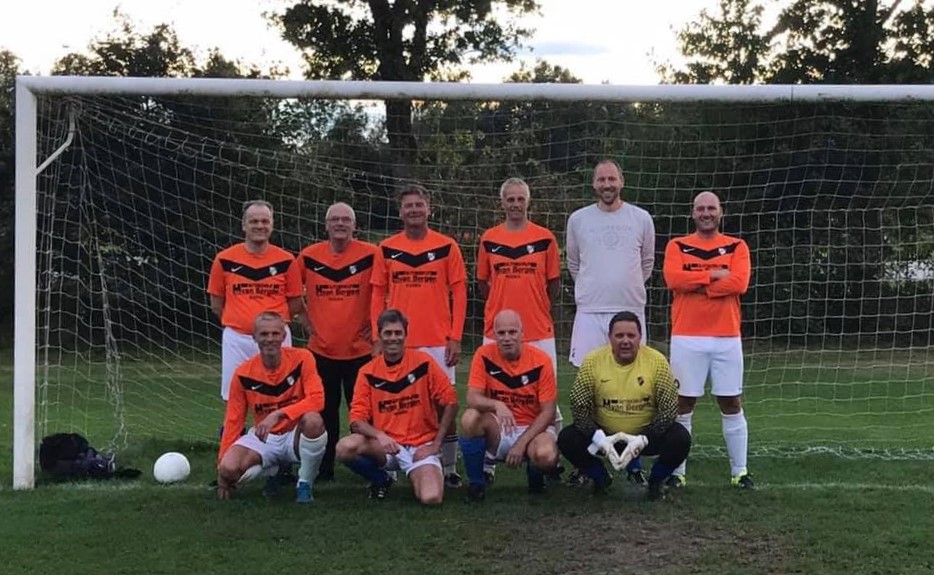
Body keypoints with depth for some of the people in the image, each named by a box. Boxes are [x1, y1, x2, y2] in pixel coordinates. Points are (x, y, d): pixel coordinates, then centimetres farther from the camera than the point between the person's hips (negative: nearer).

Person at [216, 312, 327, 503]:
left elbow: (317, 400, -22)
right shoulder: (243, 374, -6)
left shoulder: (302, 359, -12)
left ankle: (305, 484, -12)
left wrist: (278, 414, -35)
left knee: (313, 421, -37)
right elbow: (233, 420, 0)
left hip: (296, 436, -2)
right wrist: (222, 466, -3)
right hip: (263, 439, 2)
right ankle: (274, 470, 8)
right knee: (229, 468, -27)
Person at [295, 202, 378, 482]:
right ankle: (324, 469, 18)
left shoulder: (371, 255, -6)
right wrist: (305, 321, 8)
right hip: (321, 348, 2)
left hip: (359, 348, -2)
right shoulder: (308, 256, 1)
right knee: (325, 411, 9)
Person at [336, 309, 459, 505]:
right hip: (384, 445, 2)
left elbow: (450, 403, -1)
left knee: (431, 498, -28)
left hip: (420, 446, -2)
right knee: (345, 447, -29)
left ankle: (417, 474, 10)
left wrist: (436, 444, -5)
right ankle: (380, 480, 3)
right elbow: (357, 420, -5)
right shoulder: (367, 372, -1)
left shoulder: (423, 362, -5)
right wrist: (379, 435, -26)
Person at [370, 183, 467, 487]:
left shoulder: (447, 246, 1)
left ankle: (449, 468, 10)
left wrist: (455, 338, -5)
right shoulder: (386, 248, 6)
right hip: (397, 343, 1)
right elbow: (378, 294, 9)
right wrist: (378, 338, 2)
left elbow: (458, 294, 1)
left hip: (438, 342, -1)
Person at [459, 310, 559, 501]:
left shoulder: (541, 360, -12)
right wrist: (497, 405, -38)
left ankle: (535, 474, 6)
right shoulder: (485, 355, -8)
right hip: (497, 430, 1)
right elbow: (472, 399, -16)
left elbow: (547, 412, -10)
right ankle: (476, 482, -8)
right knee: (470, 418, -31)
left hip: (532, 429, -1)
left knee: (546, 455, -35)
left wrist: (521, 443, -21)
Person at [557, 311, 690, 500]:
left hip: (646, 435, -1)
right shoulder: (592, 362, -10)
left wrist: (644, 439, -24)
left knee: (680, 439, -26)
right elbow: (579, 406, -9)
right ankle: (601, 478, 7)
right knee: (567, 439, -22)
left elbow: (669, 408, -12)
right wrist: (599, 438, -24)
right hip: (604, 434, 1)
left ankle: (657, 480, 5)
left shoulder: (657, 361, -12)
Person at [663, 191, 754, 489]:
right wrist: (714, 275, -10)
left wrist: (697, 284, -9)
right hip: (687, 337, -1)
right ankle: (676, 471, 9)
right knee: (682, 403, 2)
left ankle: (740, 472, 13)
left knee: (731, 404, 5)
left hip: (727, 338, 1)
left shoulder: (737, 247, 8)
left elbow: (739, 283, -10)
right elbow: (673, 278, -11)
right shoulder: (677, 246, 7)